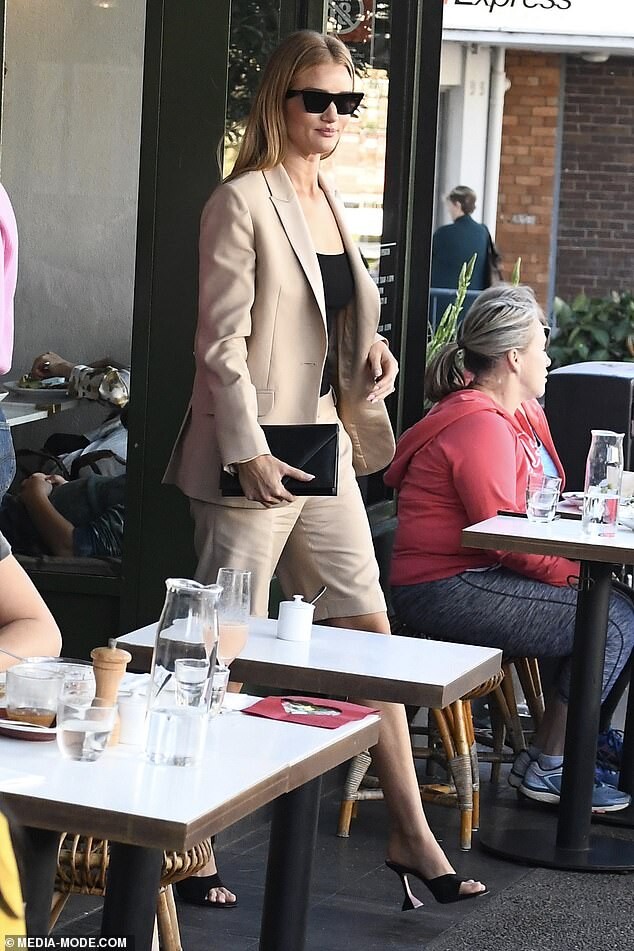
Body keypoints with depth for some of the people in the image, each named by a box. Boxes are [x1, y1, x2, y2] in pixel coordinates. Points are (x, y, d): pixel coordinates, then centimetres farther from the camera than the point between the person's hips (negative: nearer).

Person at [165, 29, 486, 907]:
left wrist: (372, 349, 4)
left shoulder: (329, 201, 13)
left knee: (370, 630, 10)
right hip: (257, 457, -8)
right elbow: (222, 342, -15)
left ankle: (411, 835, 18)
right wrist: (249, 453, -23)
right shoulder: (241, 203, -11)